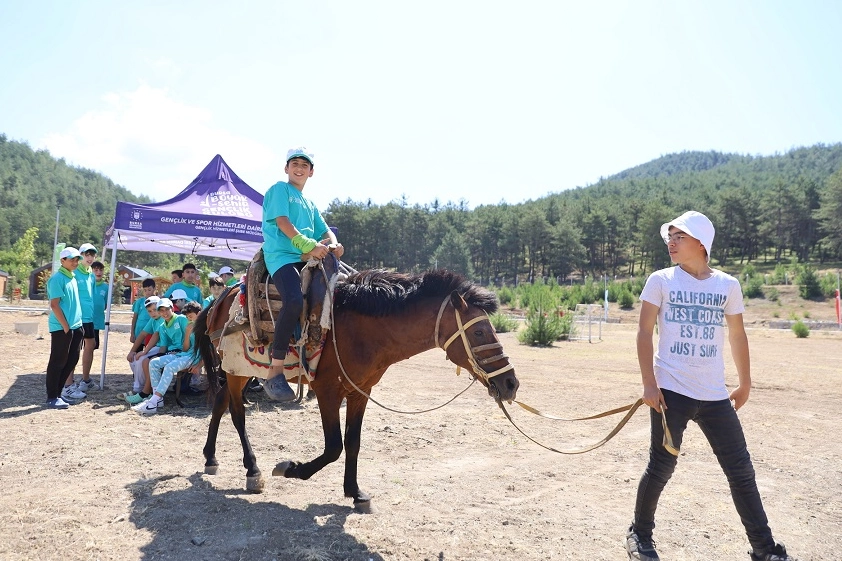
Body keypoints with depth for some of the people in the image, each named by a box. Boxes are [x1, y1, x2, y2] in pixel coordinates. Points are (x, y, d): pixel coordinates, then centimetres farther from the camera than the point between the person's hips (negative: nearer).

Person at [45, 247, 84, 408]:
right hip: (61, 328, -9)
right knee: (58, 362, -2)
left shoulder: (73, 278, 15)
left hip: (75, 326, 9)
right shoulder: (57, 278, -12)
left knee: (71, 360, 12)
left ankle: (58, 393, 22)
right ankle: (52, 397, 7)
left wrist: (77, 324, 15)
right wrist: (65, 326, -15)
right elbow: (54, 305, -16)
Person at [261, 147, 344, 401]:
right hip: (281, 256, -8)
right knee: (294, 300, -34)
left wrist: (333, 244, -4)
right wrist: (309, 245, -19)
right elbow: (282, 222, -7)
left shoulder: (309, 203, 28)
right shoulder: (280, 189, 8)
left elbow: (325, 231, 21)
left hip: (307, 259, 8)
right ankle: (275, 373, -29)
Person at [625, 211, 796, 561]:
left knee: (741, 469, 8)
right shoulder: (661, 280, -2)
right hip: (670, 391, -3)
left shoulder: (728, 285, 5)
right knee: (662, 466, 4)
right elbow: (644, 332, -4)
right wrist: (649, 384, -11)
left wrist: (745, 384, 15)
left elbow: (737, 335, 13)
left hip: (715, 395, 3)